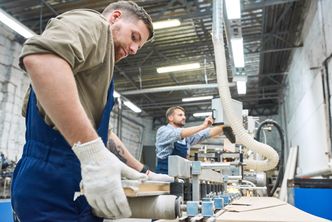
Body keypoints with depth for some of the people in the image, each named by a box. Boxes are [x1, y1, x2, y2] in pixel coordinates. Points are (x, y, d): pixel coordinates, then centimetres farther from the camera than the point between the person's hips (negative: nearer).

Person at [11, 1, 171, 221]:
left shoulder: (100, 69, 23)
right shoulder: (94, 24, -5)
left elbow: (102, 132, 26)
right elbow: (40, 56, -29)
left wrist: (144, 172, 22)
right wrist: (93, 152, -33)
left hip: (74, 186, 10)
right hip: (53, 184, -10)